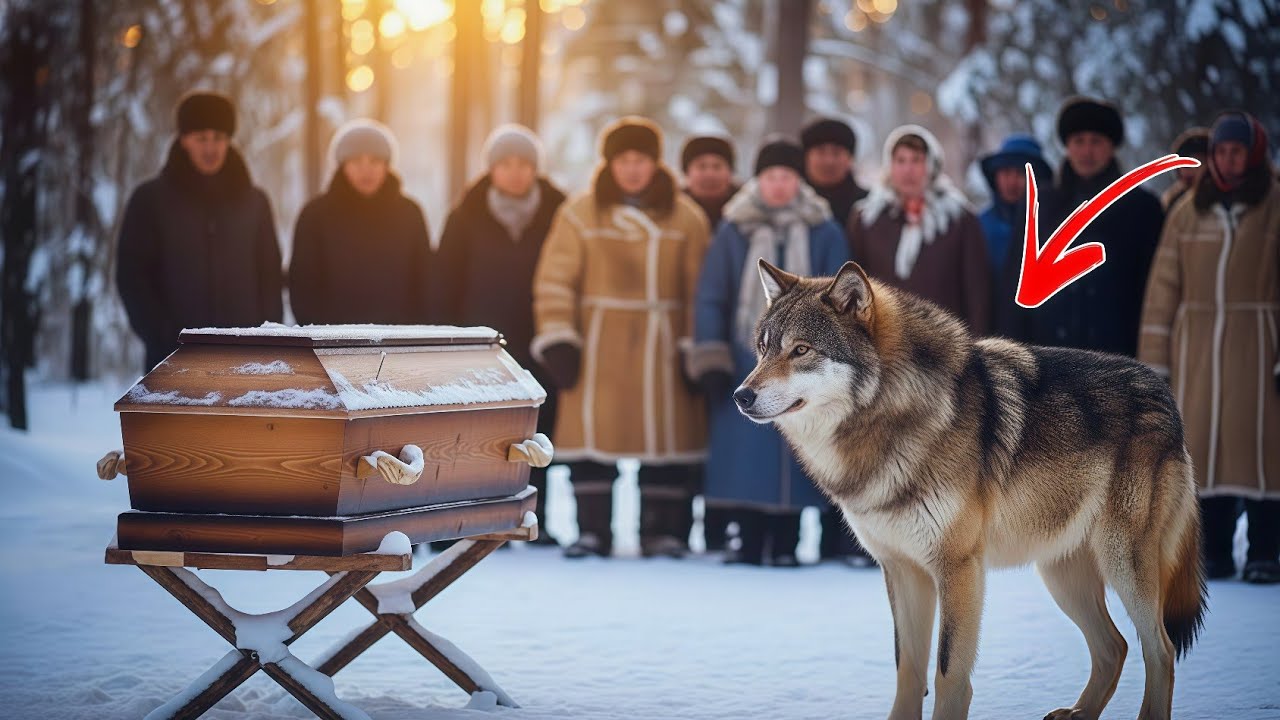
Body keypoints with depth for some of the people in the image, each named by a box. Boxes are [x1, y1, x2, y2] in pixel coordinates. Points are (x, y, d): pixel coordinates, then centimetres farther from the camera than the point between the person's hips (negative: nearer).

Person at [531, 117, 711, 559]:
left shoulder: (686, 219, 7)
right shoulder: (580, 214, 4)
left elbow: (699, 288, 7)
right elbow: (555, 281, 2)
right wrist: (557, 340, -6)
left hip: (662, 346, 1)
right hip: (599, 344, 0)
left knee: (666, 434, -1)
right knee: (591, 436, -4)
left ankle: (661, 531, 6)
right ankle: (591, 530, 3)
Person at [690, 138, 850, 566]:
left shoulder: (825, 234, 4)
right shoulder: (733, 231, 5)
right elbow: (711, 298, 5)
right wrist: (711, 362, -1)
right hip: (745, 364, 0)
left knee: (792, 457, 1)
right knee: (744, 456, -2)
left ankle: (785, 544, 8)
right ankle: (749, 542, 6)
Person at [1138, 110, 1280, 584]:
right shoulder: (1188, 212, 10)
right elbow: (1163, 287, 9)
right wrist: (1154, 360, 4)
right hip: (1196, 345, 3)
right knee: (1200, 439, 2)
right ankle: (1214, 552, 8)